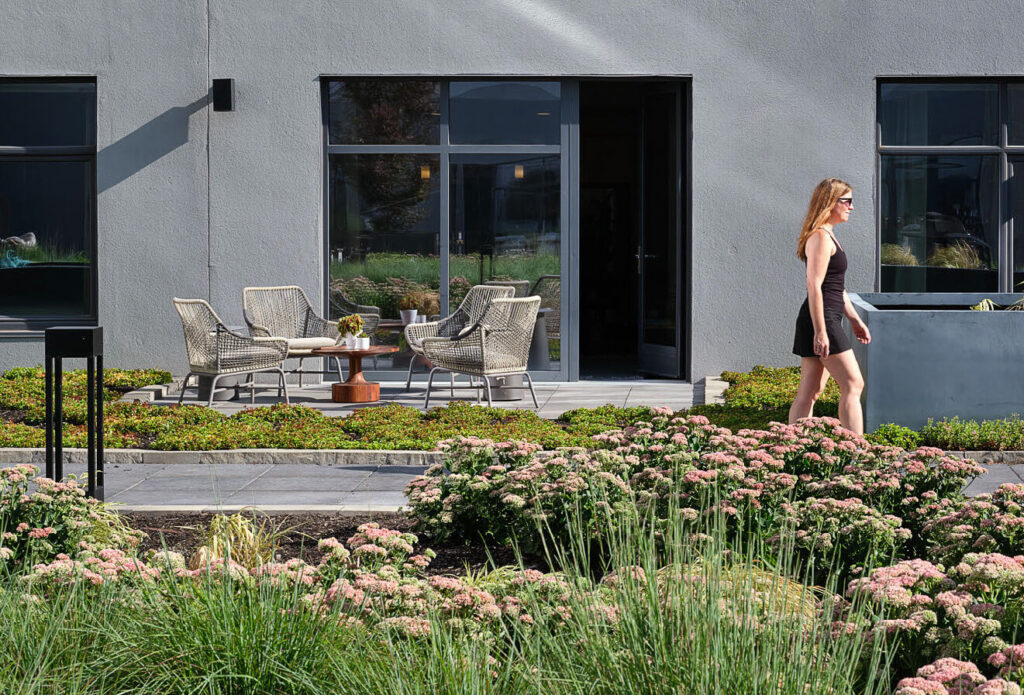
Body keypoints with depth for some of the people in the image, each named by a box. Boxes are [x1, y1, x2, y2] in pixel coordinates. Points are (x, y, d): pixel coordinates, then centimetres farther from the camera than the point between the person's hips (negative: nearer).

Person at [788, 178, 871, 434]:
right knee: (853, 385, -8)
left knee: (810, 392, 8)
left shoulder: (827, 235, 20)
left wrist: (855, 320, 26)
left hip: (826, 320, 10)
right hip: (821, 320, -10)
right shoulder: (821, 237, -13)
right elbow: (814, 286, -19)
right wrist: (820, 331, -23)